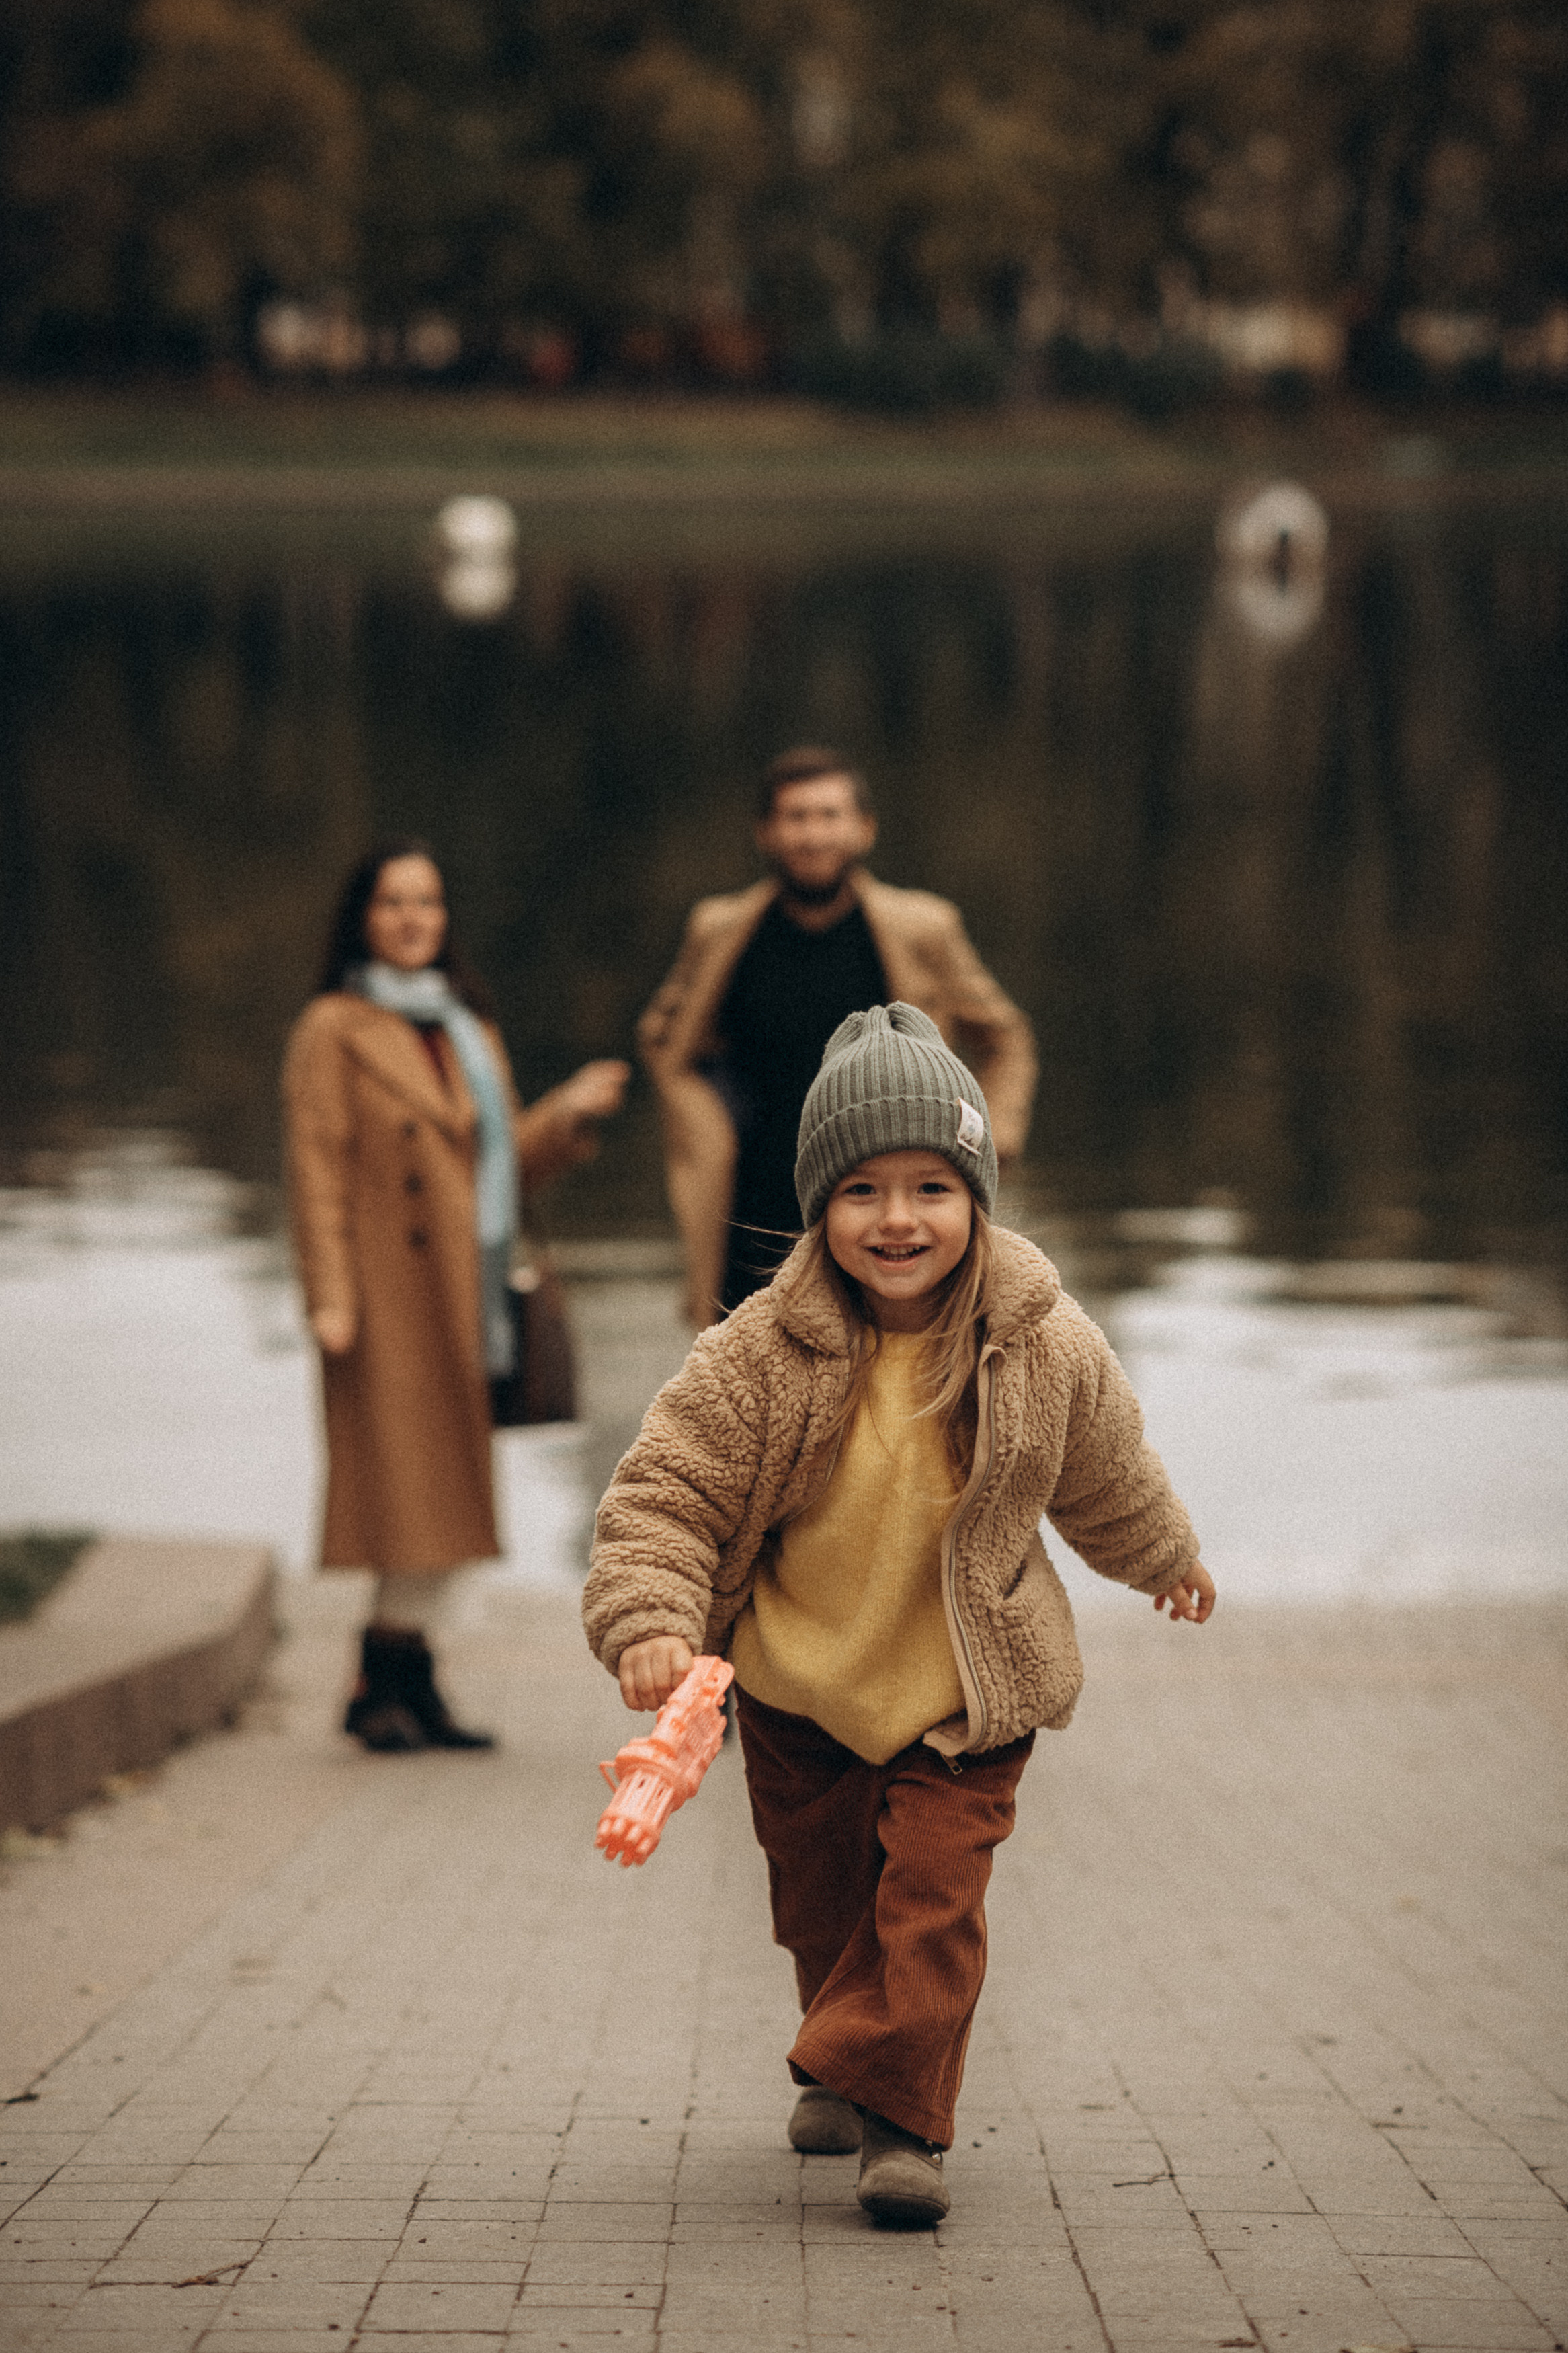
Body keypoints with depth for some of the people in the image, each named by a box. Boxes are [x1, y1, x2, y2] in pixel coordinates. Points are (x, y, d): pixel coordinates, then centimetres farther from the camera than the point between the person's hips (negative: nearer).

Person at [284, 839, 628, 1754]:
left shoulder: (470, 1031, 17)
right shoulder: (334, 1030, -4)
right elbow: (318, 1171, -9)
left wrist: (565, 1115, 2)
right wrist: (330, 1296, -16)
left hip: (461, 1296, 7)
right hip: (389, 1296, -7)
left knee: (449, 1495, 6)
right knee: (407, 1482, -9)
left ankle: (404, 1686, 11)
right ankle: (388, 1685, -1)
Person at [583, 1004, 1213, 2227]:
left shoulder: (1048, 1349, -14)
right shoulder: (763, 1354, -20)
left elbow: (1109, 1474, 7)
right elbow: (666, 1486, -17)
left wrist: (1167, 1560, 25)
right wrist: (651, 1620, -32)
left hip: (967, 1688, -1)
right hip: (799, 1679, 1)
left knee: (932, 1892, -12)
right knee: (822, 1890, 15)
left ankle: (900, 2113, -3)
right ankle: (850, 2057, 41)